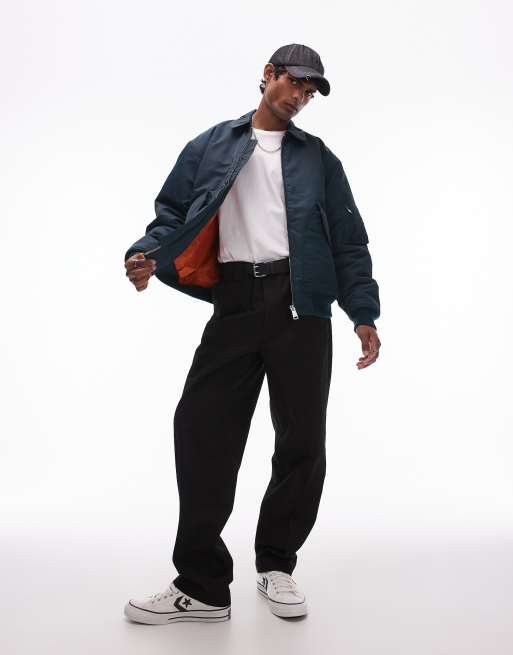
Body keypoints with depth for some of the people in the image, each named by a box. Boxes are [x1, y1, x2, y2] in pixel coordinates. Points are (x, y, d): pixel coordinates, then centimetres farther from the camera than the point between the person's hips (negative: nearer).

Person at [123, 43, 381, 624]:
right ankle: (201, 586, 6)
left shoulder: (319, 158, 15)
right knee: (201, 433, -6)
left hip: (300, 304, 1)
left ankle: (276, 567, 23)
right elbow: (173, 215, 9)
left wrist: (364, 314, 2)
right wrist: (145, 254, -13)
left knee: (301, 441, 3)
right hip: (235, 303, 0)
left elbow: (348, 240, 11)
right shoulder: (209, 147, 14)